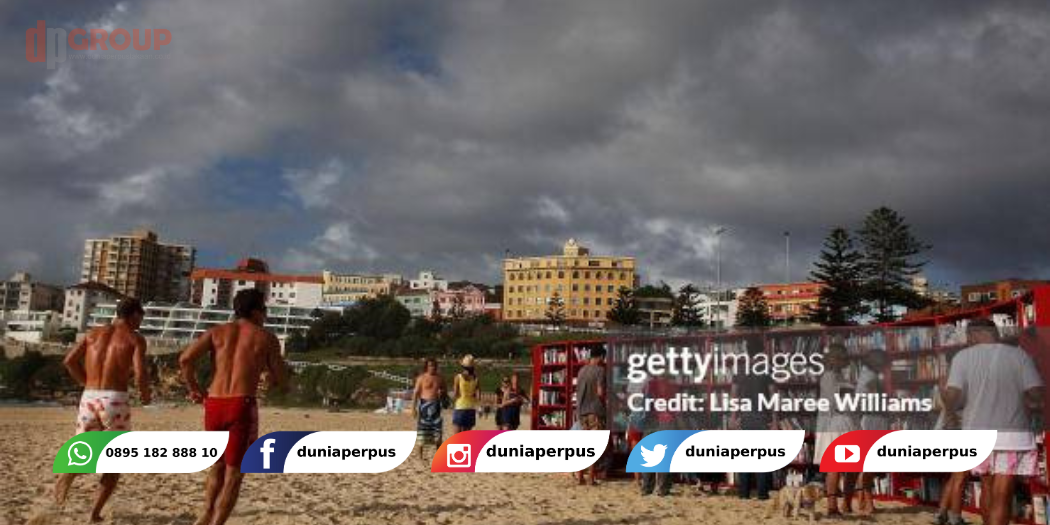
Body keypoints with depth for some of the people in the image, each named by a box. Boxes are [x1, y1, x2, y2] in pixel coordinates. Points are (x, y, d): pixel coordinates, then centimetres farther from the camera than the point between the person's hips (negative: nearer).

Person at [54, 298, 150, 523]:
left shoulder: (94, 333, 15)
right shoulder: (135, 338, 1)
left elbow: (69, 360, 7)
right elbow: (141, 373, -12)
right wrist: (145, 394, 9)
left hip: (88, 399, 4)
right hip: (115, 401, -4)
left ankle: (68, 473, -20)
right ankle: (96, 513, 8)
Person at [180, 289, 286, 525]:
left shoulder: (217, 332, 12)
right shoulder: (266, 338, 6)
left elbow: (185, 359, -4)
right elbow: (280, 381, 9)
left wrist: (193, 389, 10)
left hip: (214, 405, 4)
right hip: (243, 406, -4)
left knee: (218, 465, 25)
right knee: (234, 474, 4)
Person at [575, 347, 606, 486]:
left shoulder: (582, 370, 11)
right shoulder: (600, 370, -10)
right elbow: (600, 392, -16)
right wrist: (605, 402, 1)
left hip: (582, 410, 6)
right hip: (595, 410, -6)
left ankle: (580, 476, 11)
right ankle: (592, 478, -1)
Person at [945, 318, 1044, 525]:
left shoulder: (963, 356, -2)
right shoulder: (1018, 355, -1)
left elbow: (953, 396, -10)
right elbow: (1037, 396, -7)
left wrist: (950, 411, 12)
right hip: (1013, 434, -1)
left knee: (987, 487, 20)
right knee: (1002, 496, -3)